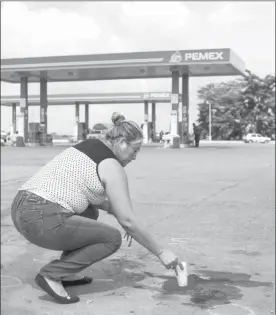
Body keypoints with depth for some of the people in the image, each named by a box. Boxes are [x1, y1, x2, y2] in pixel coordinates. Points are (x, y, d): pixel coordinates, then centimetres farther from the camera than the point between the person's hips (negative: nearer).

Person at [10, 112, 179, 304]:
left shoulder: (87, 147, 20)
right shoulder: (112, 168, -7)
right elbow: (129, 221, -8)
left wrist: (117, 212, 22)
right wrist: (161, 251, 1)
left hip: (23, 210, 9)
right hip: (43, 221, -9)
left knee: (90, 213, 29)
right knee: (112, 238, 3)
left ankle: (65, 274, 21)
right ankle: (51, 274, -2)